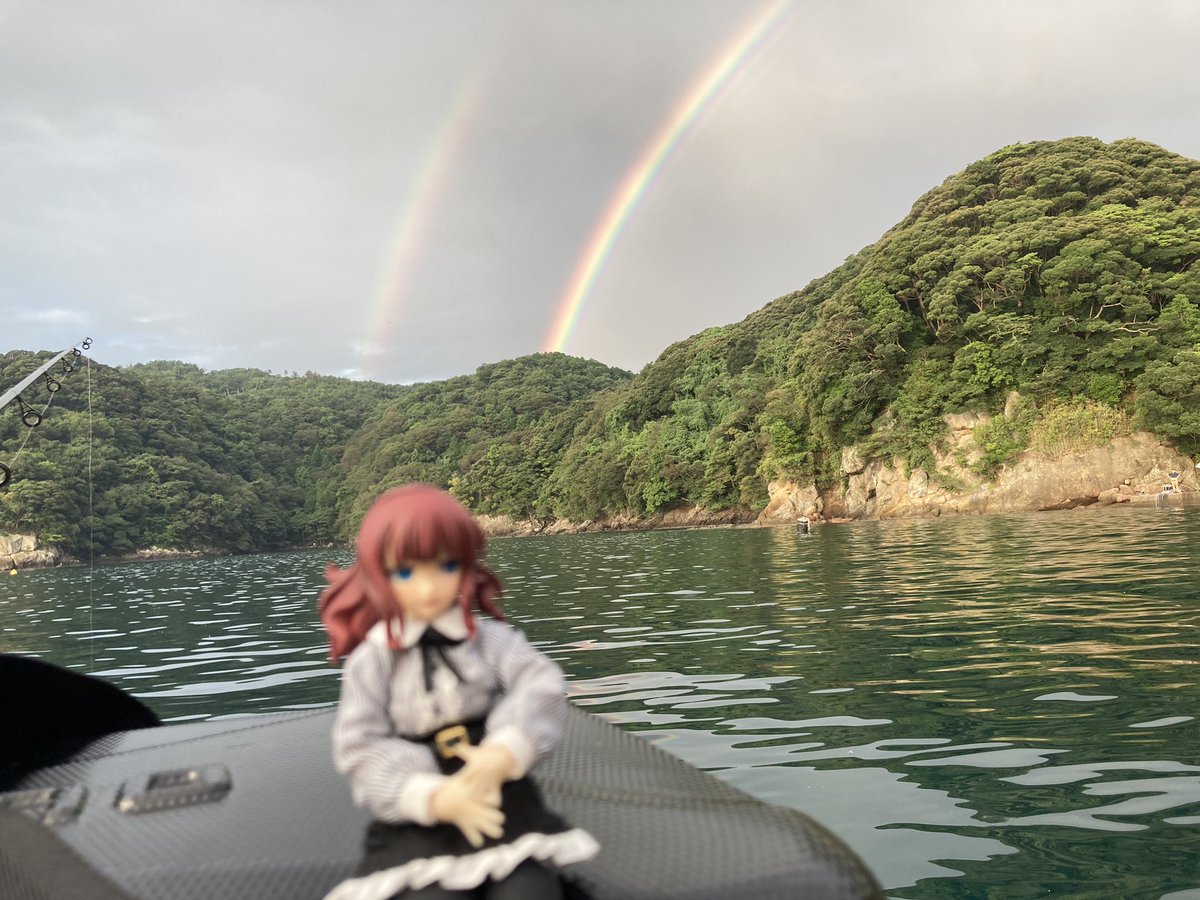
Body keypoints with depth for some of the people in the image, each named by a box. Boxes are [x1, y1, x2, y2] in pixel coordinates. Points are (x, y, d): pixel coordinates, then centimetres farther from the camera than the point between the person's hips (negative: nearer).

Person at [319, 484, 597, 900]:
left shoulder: (490, 637, 2)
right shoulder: (371, 660, -1)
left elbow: (542, 688, -10)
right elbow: (359, 749, -6)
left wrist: (504, 752, -28)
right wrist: (433, 796, -20)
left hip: (504, 805, 1)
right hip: (418, 820, -1)